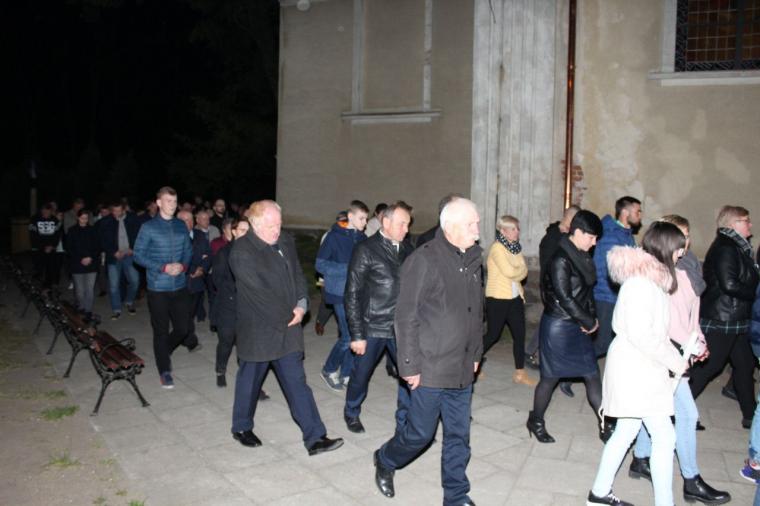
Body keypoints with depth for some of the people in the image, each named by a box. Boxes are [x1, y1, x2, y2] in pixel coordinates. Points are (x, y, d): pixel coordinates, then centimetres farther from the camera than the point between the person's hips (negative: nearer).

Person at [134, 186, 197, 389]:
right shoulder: (148, 227, -5)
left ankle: (163, 349, 39)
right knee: (161, 330, 4)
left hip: (180, 286, 4)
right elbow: (138, 255, -6)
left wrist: (183, 265, -8)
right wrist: (164, 267, -16)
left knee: (183, 327, 8)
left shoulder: (181, 226, 7)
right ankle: (164, 371, 19)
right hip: (158, 288, -4)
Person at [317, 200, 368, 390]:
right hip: (341, 294, -6)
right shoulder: (334, 236, -8)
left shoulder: (362, 238, 9)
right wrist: (348, 269, -17)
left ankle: (346, 373, 24)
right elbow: (320, 264, -9)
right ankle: (329, 370, 16)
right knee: (348, 337, -6)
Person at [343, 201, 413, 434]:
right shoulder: (366, 250, -9)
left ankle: (404, 424, 17)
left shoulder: (406, 250, 4)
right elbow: (352, 295, -9)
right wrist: (357, 334, -11)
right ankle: (351, 413, 41)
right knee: (361, 375, 13)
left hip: (401, 328, 3)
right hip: (373, 328, -3)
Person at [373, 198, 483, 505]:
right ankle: (385, 461, 37)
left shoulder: (473, 260, 7)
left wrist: (476, 353, 18)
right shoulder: (424, 260, -15)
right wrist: (409, 365, -14)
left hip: (463, 371, 6)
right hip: (431, 370, -6)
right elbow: (406, 317, -15)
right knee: (420, 433, 8)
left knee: (459, 435, 13)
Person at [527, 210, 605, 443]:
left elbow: (587, 290, 13)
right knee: (550, 377, 6)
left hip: (578, 326, 8)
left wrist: (592, 317, -3)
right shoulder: (561, 259, -19)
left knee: (592, 375, 10)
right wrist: (589, 322, -11)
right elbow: (564, 297, -20)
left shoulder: (582, 257, 7)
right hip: (558, 325, -8)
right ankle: (535, 422, 25)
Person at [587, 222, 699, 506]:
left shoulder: (651, 279, 12)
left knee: (626, 430, 15)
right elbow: (640, 334, -23)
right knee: (664, 437, -3)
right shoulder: (640, 282, -19)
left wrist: (685, 350, 5)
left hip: (643, 369, 10)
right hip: (634, 368, -10)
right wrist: (674, 361, -14)